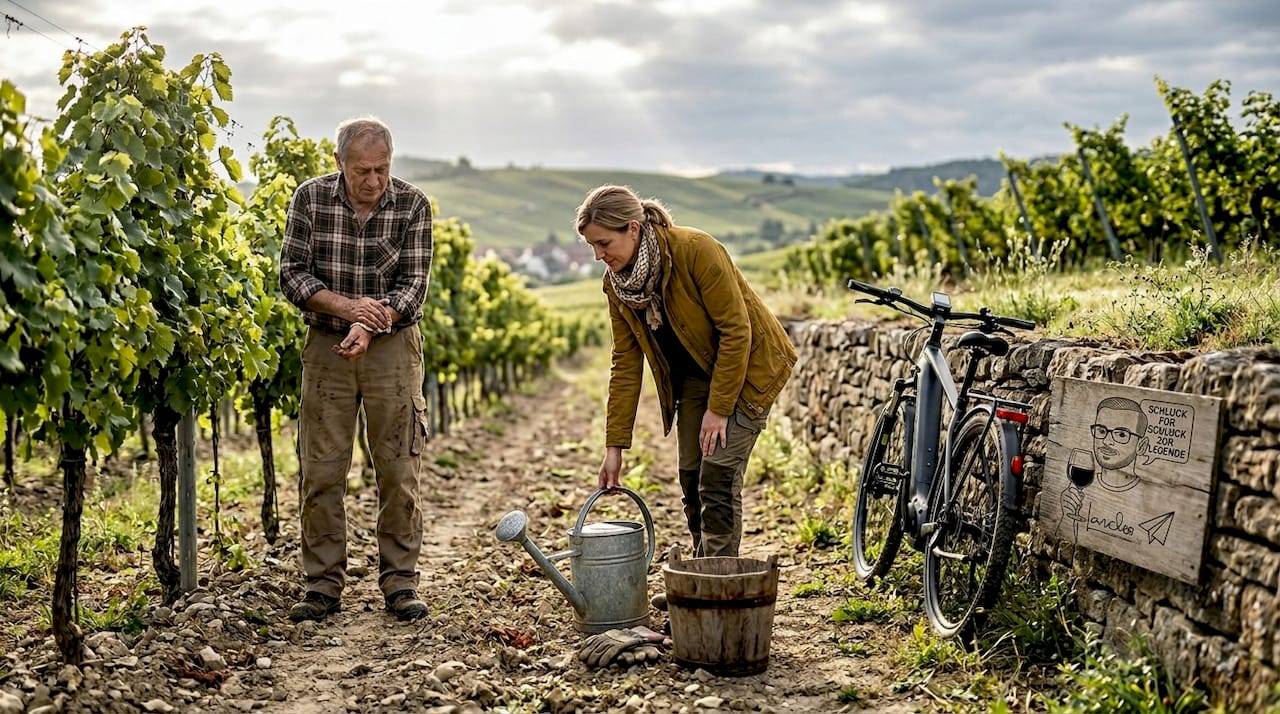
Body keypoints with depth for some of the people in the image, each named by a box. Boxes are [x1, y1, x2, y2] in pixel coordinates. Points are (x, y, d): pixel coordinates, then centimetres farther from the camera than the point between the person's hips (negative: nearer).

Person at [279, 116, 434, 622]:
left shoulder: (412, 204, -7)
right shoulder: (311, 197, -5)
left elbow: (414, 284, -10)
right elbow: (292, 274, -6)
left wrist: (370, 326, -25)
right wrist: (348, 306, -20)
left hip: (392, 347, -1)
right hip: (326, 347, 1)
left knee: (398, 468, 0)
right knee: (321, 470, 2)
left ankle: (400, 583, 10)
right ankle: (324, 585, 11)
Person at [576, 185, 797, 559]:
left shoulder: (696, 250, -29)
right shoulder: (616, 283, -8)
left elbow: (736, 330, -25)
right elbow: (626, 364, -3)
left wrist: (718, 409, -22)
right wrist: (614, 446, -6)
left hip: (748, 364, -6)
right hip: (696, 371, 6)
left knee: (718, 472, -15)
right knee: (691, 475, 2)